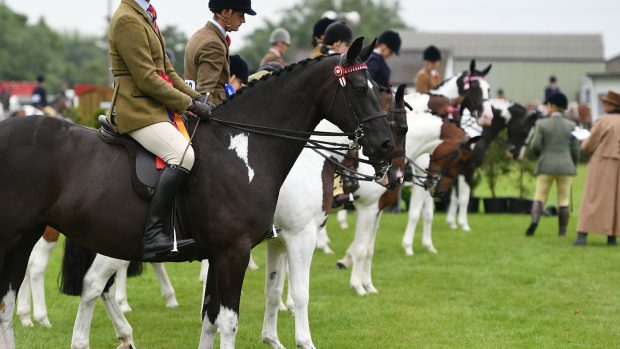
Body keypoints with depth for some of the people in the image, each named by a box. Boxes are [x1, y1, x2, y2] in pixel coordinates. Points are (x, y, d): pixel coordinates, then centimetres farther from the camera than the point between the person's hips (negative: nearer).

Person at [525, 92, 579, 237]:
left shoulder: (542, 124, -4)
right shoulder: (571, 125, 1)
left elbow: (535, 146, -8)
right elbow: (575, 149, 0)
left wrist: (538, 154, 14)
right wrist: (573, 166, 14)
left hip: (546, 166, -1)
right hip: (565, 166, 1)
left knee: (539, 197, 4)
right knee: (563, 201, 6)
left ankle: (535, 220, -21)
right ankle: (562, 231, 2)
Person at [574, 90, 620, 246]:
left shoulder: (602, 121, -10)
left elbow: (588, 147, -8)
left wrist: (585, 142, 14)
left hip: (602, 165, -4)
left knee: (593, 199, -3)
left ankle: (583, 235, -9)